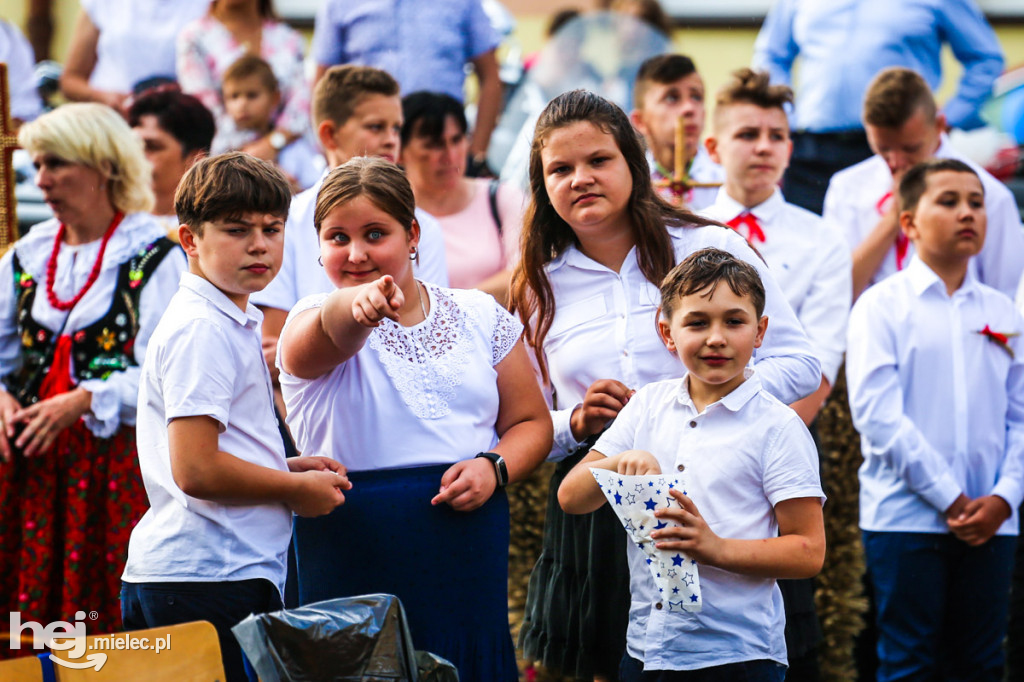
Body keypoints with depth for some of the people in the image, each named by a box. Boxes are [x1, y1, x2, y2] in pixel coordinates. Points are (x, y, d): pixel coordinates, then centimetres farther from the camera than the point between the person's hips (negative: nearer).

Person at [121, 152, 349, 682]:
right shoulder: (201, 330, -14)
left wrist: (287, 467, 13)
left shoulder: (228, 322, 18)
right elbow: (196, 471, -21)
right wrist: (298, 489, -7)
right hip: (210, 579, -10)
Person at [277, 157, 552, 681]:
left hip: (471, 554, 3)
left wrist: (494, 466, -8)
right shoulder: (314, 322, -2)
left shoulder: (479, 316, 10)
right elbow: (329, 329, -27)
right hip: (356, 559, -3)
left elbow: (531, 422, 14)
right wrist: (358, 305, -51)